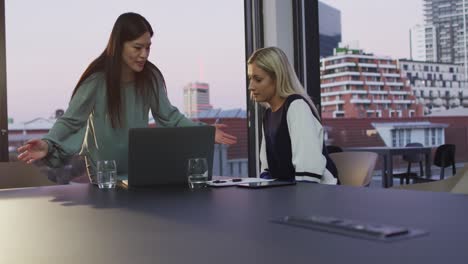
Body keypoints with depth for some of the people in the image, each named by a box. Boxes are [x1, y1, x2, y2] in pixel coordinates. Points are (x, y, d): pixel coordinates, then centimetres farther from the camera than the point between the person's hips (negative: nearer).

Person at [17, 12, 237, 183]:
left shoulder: (150, 77, -11)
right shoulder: (96, 80, -21)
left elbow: (169, 117, -5)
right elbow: (70, 122, -20)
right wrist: (48, 144, -39)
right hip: (104, 170, -3)